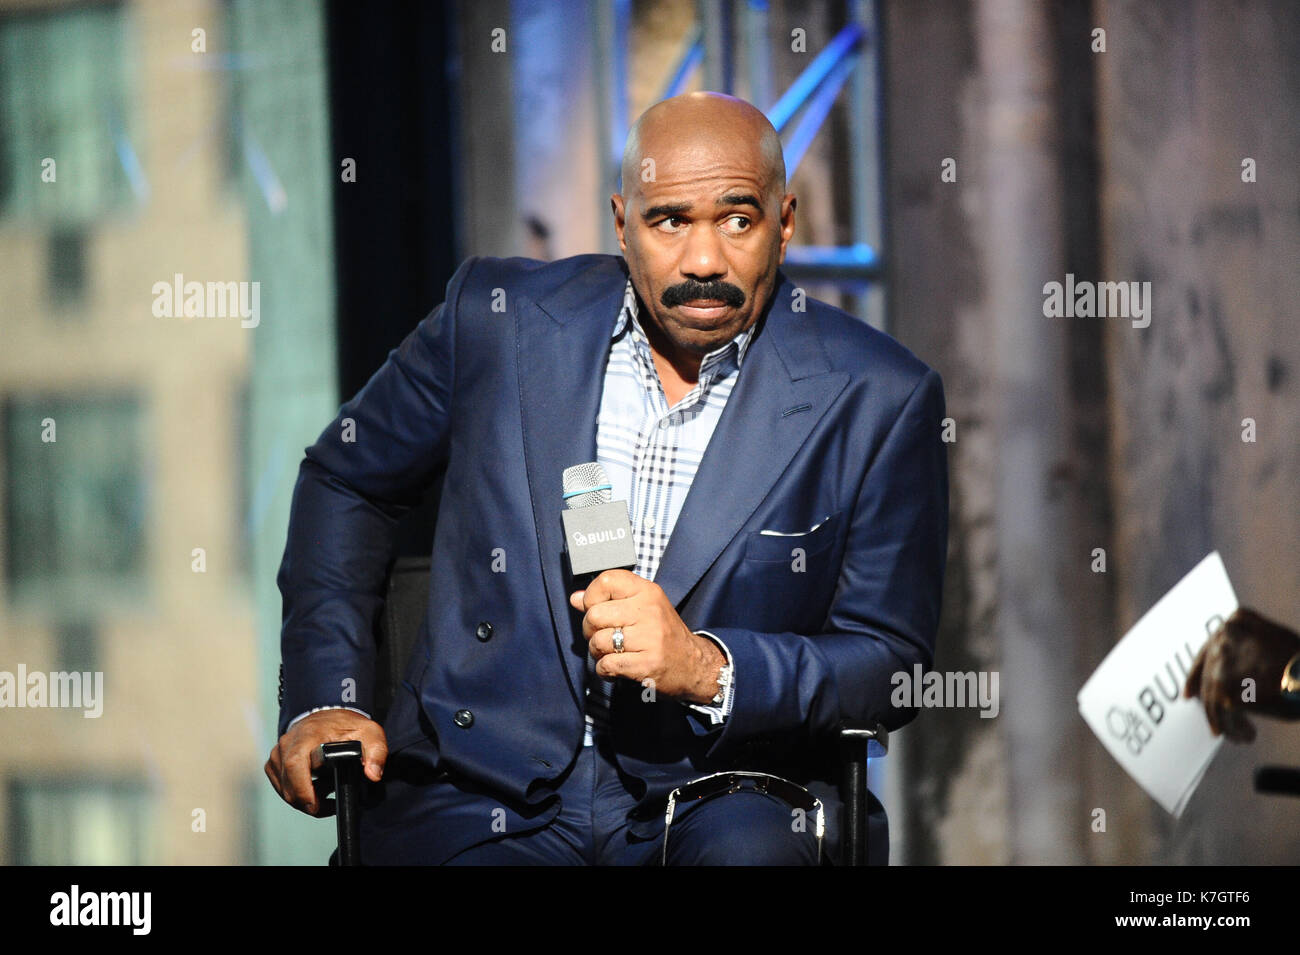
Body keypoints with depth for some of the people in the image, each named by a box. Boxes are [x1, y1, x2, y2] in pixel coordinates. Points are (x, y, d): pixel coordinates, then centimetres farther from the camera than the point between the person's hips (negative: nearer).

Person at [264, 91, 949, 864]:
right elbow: (345, 481, 19)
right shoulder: (499, 321, 3)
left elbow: (890, 659, 0)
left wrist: (707, 668, -18)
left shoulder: (877, 400, -1)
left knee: (748, 850, -34)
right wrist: (325, 704, 9)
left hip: (718, 799, -1)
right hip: (486, 801, 1)